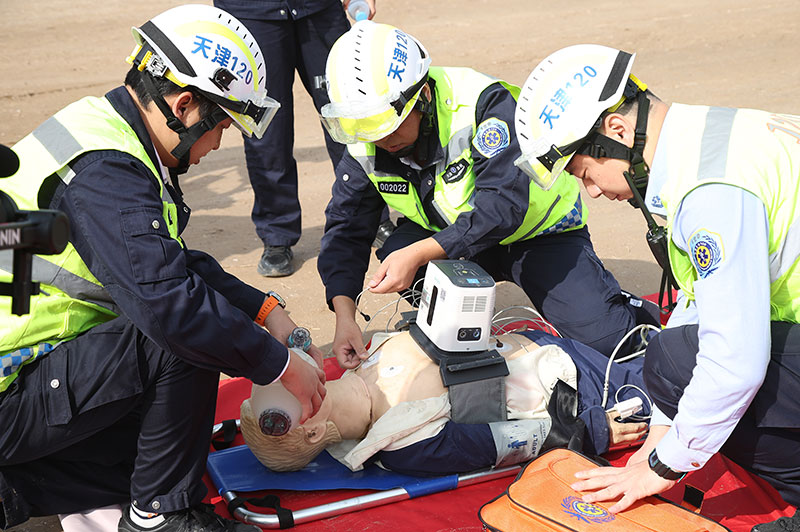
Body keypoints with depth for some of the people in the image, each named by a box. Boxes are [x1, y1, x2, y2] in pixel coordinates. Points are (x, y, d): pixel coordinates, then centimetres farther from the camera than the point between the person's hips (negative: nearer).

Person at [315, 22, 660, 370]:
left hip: (537, 230, -4)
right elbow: (345, 228, -11)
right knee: (395, 254, -26)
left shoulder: (480, 102, -32)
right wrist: (345, 316, -24)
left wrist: (418, 255, -46)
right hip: (449, 235, 4)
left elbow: (504, 205, -39)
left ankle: (625, 308, 20)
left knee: (607, 339, -17)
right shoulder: (364, 145, -15)